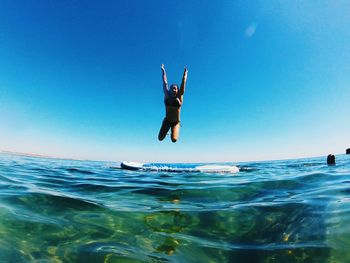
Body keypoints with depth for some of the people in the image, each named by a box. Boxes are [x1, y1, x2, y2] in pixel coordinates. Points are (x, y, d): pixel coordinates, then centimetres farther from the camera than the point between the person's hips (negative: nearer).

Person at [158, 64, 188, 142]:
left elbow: (183, 84, -12)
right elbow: (165, 83, -2)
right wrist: (163, 72, 2)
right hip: (167, 121, 2)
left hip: (176, 122, -1)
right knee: (160, 138, -3)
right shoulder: (167, 95, -5)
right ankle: (166, 131, 35)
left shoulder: (179, 97, -9)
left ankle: (174, 131, 25)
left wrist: (185, 74, -16)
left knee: (174, 140, -14)